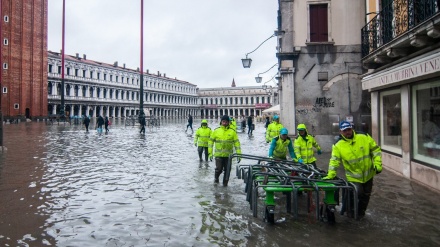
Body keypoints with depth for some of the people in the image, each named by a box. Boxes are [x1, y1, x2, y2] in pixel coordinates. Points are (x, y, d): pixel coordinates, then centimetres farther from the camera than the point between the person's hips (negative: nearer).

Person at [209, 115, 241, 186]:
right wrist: (210, 153, -1)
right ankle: (216, 178, 24)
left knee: (227, 170, 8)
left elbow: (237, 143, 2)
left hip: (228, 155, 1)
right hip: (218, 154, -1)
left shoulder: (232, 131, 1)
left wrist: (239, 154, -3)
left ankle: (225, 183, 26)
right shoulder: (216, 131, 1)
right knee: (219, 169, -7)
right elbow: (211, 141, 4)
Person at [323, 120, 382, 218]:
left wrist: (377, 163, -8)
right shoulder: (338, 145, -14)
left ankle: (361, 212, 40)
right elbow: (334, 160, -13)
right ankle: (351, 210, 19)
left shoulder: (364, 137, -9)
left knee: (366, 195, 17)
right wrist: (331, 174, -22)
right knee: (357, 194, -9)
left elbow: (375, 149, 0)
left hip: (368, 174, 3)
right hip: (354, 176, -3)